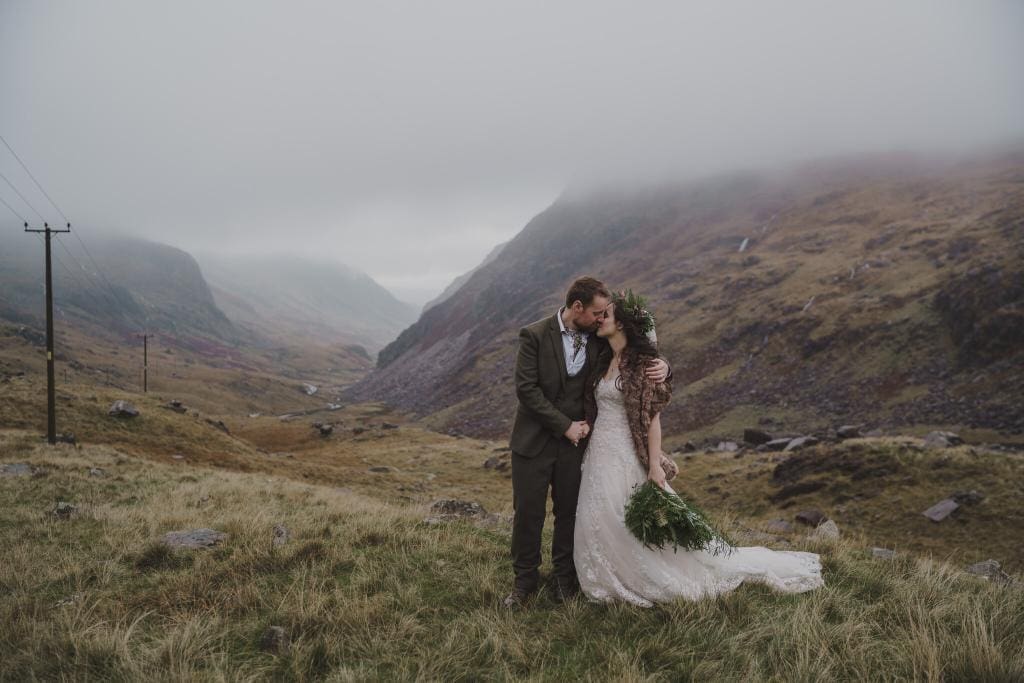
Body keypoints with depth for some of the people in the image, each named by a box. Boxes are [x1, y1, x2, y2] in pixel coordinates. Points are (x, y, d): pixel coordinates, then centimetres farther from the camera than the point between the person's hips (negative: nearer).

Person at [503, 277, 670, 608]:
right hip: (534, 441, -3)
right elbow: (526, 389, -15)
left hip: (574, 440, 3)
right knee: (528, 512, 5)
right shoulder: (535, 335, -13)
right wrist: (565, 426, -16)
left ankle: (565, 576, 31)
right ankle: (525, 580, 22)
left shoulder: (597, 339, -1)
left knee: (569, 511, 12)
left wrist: (661, 365, -15)